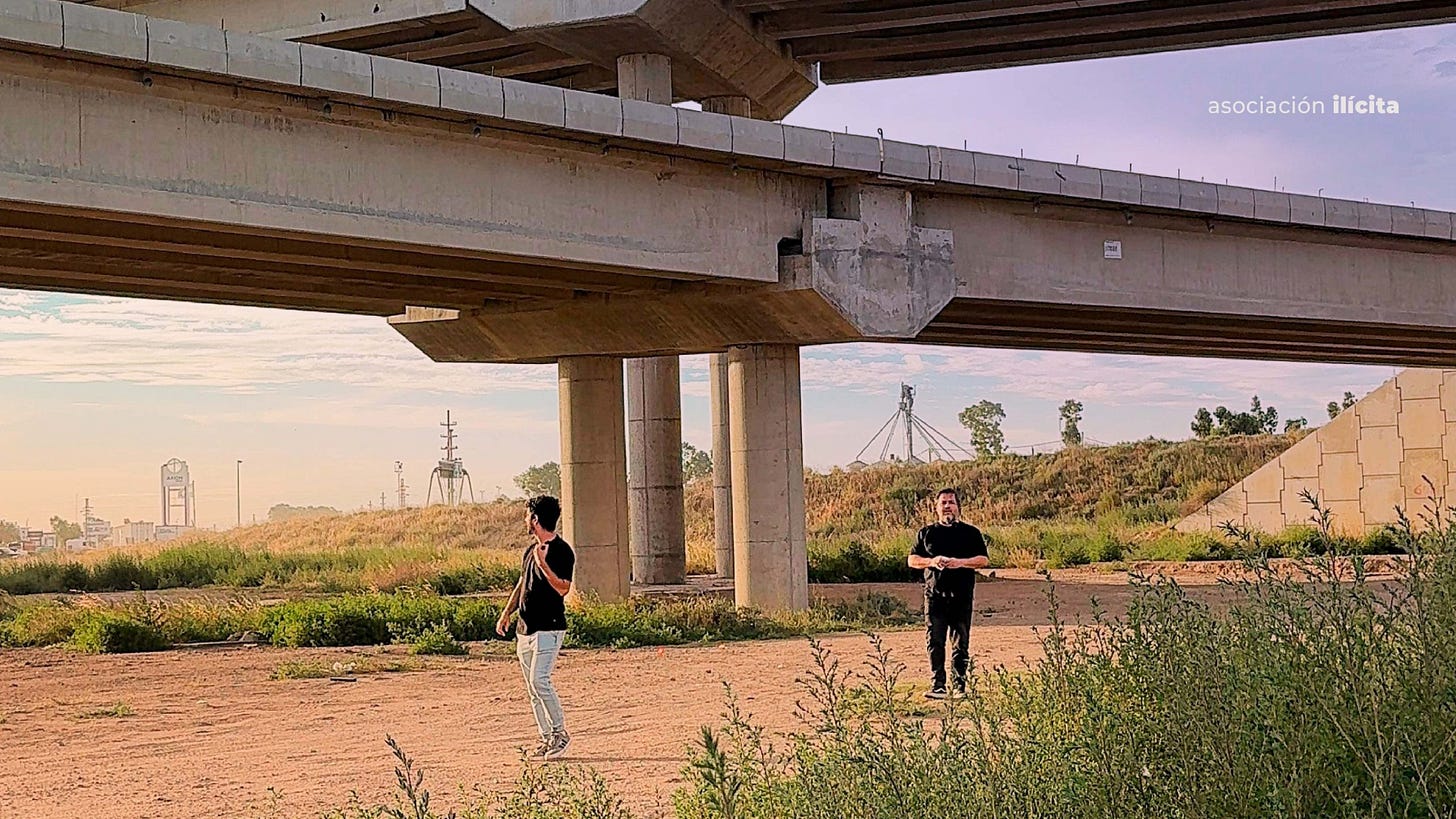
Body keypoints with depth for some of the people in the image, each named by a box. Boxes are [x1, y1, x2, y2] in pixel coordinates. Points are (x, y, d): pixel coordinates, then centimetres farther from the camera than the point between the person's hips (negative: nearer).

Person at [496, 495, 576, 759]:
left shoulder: (561, 551, -11)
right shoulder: (530, 550, 15)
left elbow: (562, 588, -20)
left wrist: (543, 564, -28)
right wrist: (507, 613, 21)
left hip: (548, 628, -9)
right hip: (525, 628, 9)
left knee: (539, 681, -17)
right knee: (532, 687, 8)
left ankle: (560, 733, -5)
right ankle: (546, 738, 13)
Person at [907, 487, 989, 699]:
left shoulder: (970, 532, 9)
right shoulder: (927, 533, 13)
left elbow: (983, 560, 3)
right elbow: (912, 560, 12)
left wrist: (960, 562, -13)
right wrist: (932, 562, -8)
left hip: (962, 596, -1)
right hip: (935, 594, 1)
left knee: (960, 643, 1)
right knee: (934, 642, -4)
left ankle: (959, 687, 7)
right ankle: (937, 687, -1)